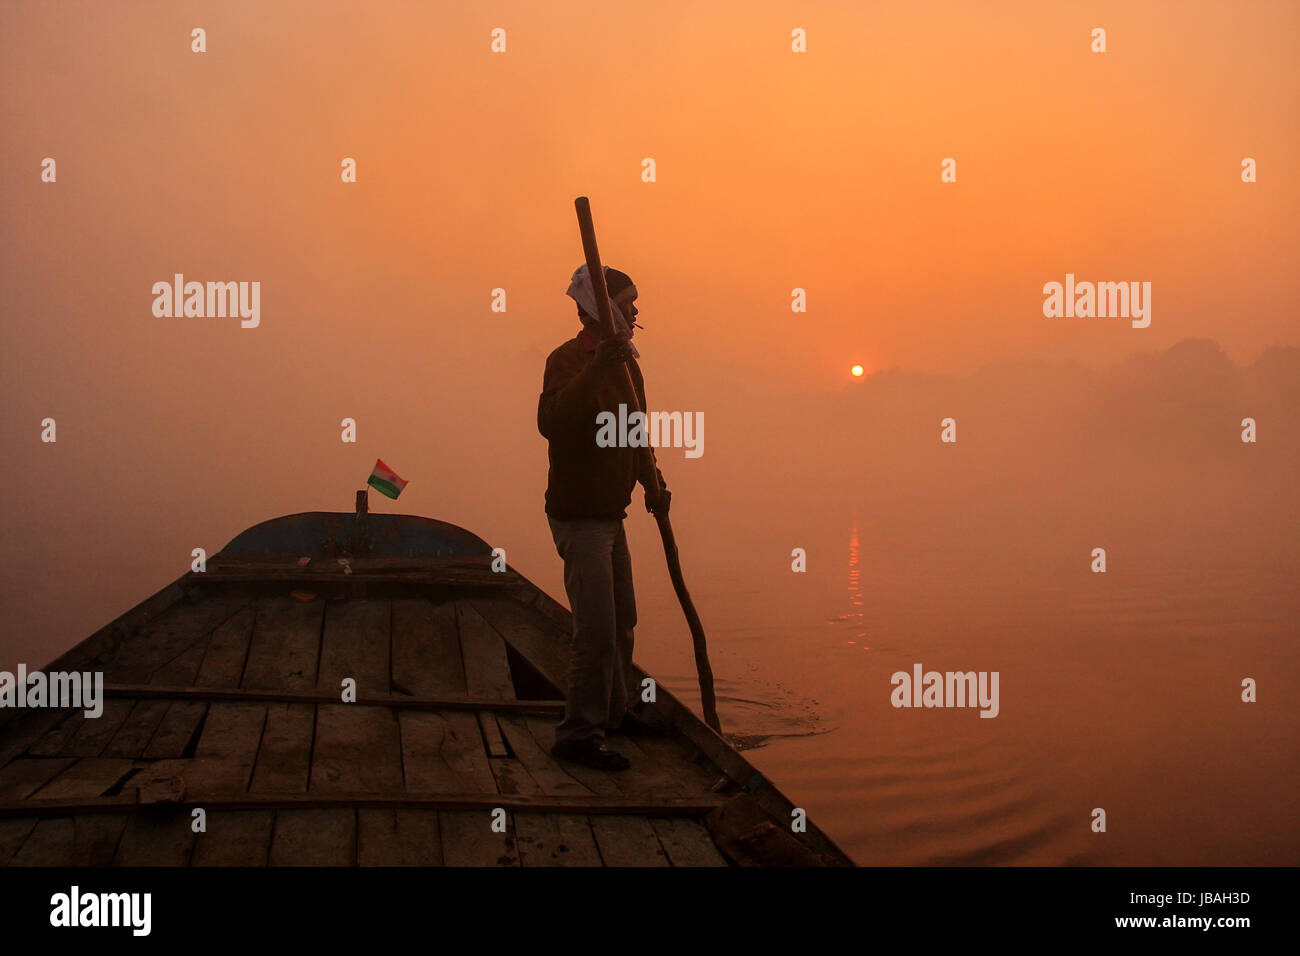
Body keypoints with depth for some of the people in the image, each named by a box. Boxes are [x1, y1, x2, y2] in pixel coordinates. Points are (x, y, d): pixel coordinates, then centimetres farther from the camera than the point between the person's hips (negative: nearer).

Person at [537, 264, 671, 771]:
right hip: (578, 515, -10)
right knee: (596, 628, -11)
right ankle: (579, 733, -2)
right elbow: (551, 421, -36)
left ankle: (619, 709, 36)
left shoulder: (624, 362, 13)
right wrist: (597, 368, -44)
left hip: (610, 512, 10)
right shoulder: (569, 359, -17)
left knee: (622, 619, 20)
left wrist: (652, 481, 4)